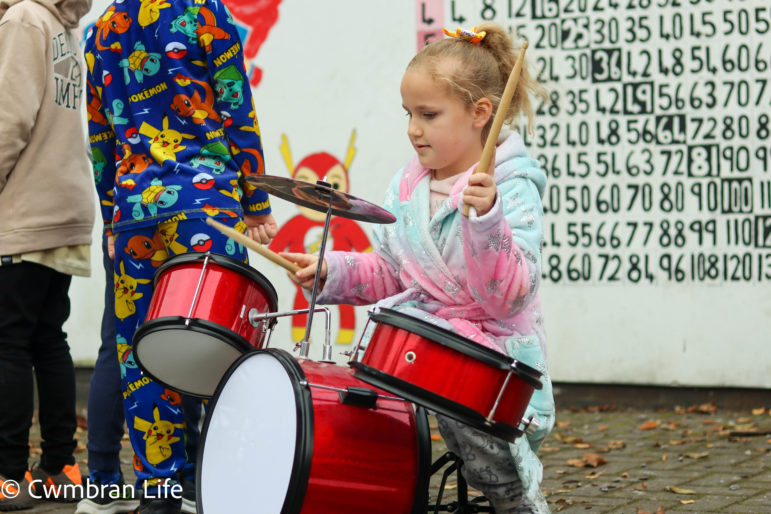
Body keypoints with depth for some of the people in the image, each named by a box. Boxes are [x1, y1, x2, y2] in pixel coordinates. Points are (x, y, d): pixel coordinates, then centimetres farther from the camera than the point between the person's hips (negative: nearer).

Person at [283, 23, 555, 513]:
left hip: (491, 356, -6)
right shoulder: (408, 187, 8)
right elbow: (389, 273, 18)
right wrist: (333, 270, 2)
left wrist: (485, 218, -35)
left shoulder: (511, 191, -13)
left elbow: (509, 294, -23)